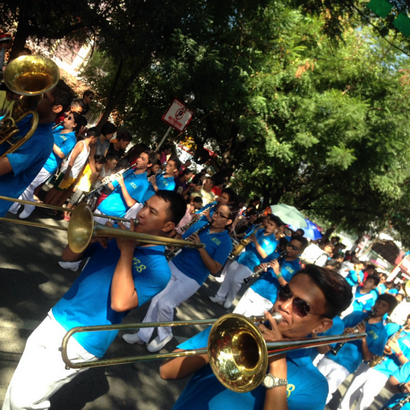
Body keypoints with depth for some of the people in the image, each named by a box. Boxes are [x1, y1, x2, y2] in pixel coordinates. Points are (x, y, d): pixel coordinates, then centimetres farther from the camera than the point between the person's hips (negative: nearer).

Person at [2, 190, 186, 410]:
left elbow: (120, 303, -29)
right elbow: (68, 256, 7)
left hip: (80, 343, -6)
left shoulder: (158, 269, -15)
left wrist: (126, 251, -24)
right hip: (56, 319, 6)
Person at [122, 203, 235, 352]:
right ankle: (143, 335, 21)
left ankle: (164, 335, 15)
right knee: (156, 299, 3)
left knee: (165, 304, -13)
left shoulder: (225, 243, -11)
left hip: (192, 279, -5)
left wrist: (200, 246, -23)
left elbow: (214, 269, -17)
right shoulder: (200, 224, 3)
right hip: (174, 266, 5)